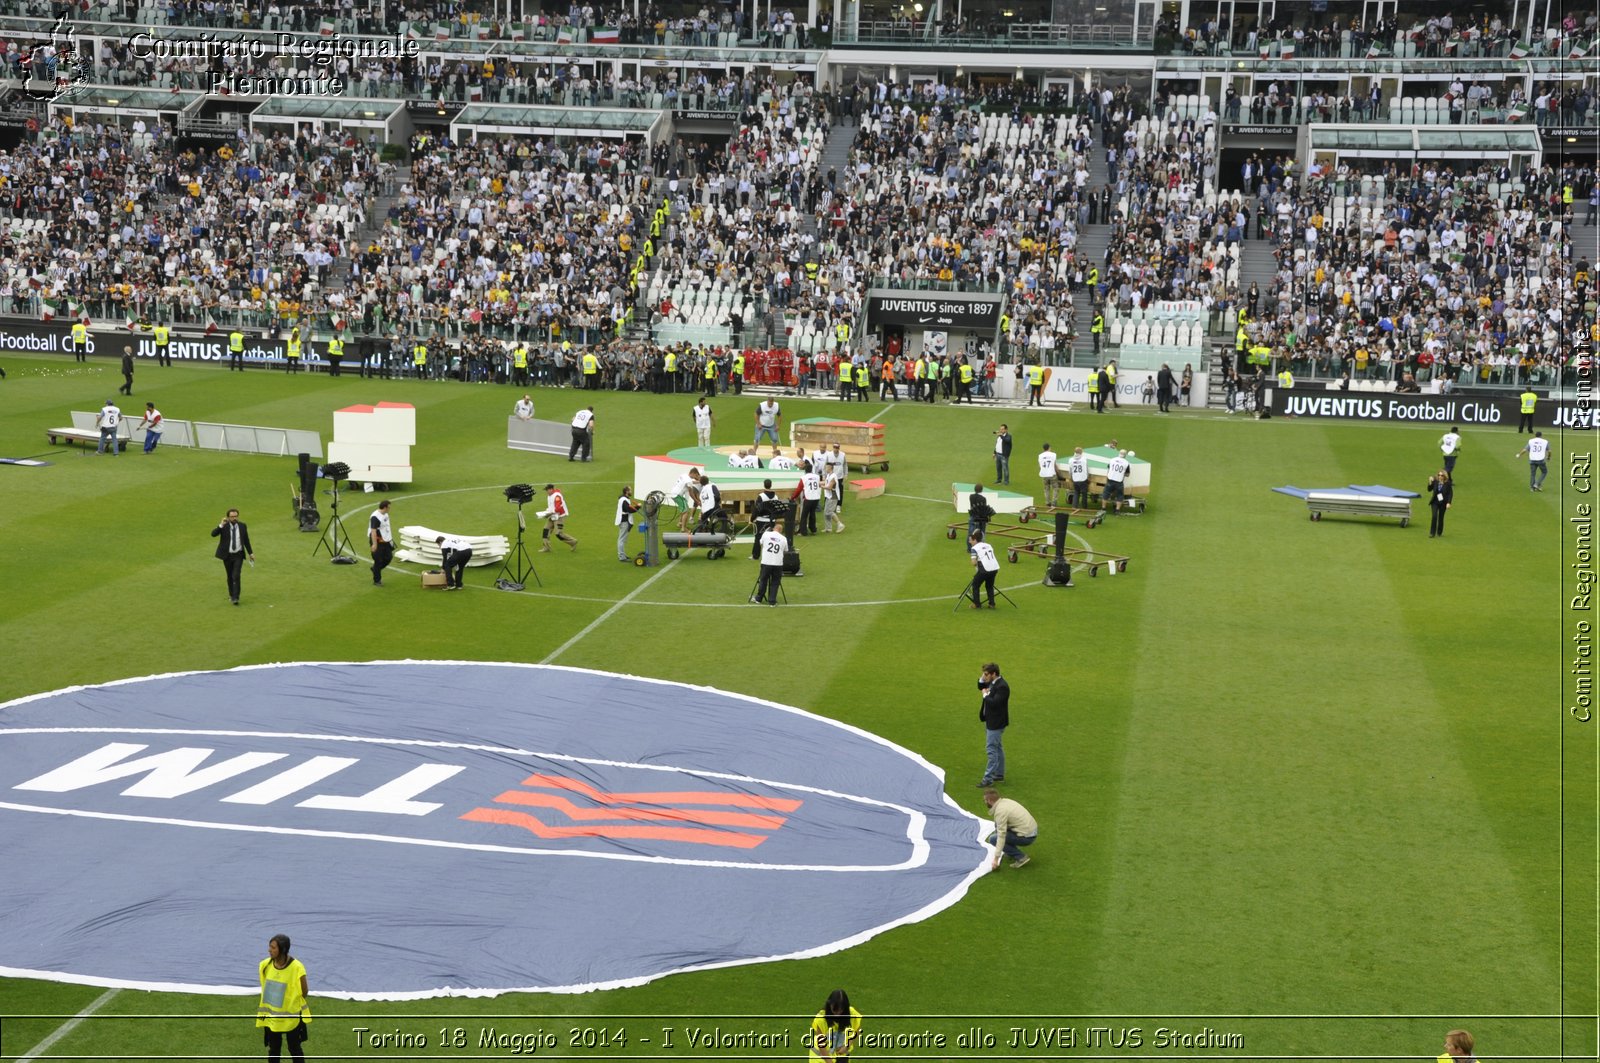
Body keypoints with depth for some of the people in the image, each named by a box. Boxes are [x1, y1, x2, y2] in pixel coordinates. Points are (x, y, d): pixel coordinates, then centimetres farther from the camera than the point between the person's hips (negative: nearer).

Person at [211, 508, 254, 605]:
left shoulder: (242, 526, 0)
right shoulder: (224, 526, -8)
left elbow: (246, 540, 10)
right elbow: (213, 534, -22)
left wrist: (250, 553, 11)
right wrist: (221, 525, -32)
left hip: (238, 555, 0)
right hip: (227, 555, 0)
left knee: (236, 576, -13)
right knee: (230, 576, 11)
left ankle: (235, 598, -14)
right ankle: (231, 595, 29)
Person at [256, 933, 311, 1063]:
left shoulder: (296, 968, -22)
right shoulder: (266, 965, -7)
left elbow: (304, 992, -12)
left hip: (292, 1016, -4)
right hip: (272, 1016, 4)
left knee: (294, 1049, 10)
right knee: (273, 1049, 12)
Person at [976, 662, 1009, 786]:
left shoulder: (1002, 687, -24)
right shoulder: (992, 682, 5)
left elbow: (994, 703, -31)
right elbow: (981, 687, 21)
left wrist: (986, 695, -16)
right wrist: (982, 679, 1)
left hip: (996, 723, -10)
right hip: (991, 721, 10)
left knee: (991, 749, -8)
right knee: (997, 748, 20)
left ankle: (988, 779, -6)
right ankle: (999, 774, 31)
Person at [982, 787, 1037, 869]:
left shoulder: (1000, 811, -20)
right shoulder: (1005, 801, 8)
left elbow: (1001, 836, -23)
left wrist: (996, 859, -22)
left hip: (1027, 837, -9)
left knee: (993, 839, -5)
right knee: (998, 825, 17)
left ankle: (1021, 857, -6)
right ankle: (1011, 851, 19)